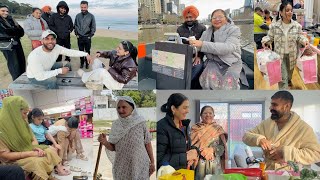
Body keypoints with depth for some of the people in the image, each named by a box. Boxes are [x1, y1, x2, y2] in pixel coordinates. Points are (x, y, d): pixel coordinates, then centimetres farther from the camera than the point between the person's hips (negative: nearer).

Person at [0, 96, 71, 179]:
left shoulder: (22, 122, 4)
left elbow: (33, 139, 10)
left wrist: (36, 148, -14)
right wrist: (30, 153, -25)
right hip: (13, 159, -8)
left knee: (51, 150, -7)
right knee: (37, 162, -31)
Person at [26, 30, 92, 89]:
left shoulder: (56, 48, -21)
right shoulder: (34, 56, -39)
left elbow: (70, 52, -10)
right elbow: (39, 76, -41)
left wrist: (86, 54, -19)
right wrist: (60, 71, -37)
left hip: (48, 69, 7)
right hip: (34, 76, -7)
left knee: (67, 64, 3)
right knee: (52, 79, -32)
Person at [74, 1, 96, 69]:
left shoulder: (91, 16, -4)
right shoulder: (78, 16, 3)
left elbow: (93, 27, -1)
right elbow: (75, 25, 11)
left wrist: (90, 35, -6)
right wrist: (76, 34, 2)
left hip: (87, 37, -2)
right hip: (80, 37, 2)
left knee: (87, 51, 4)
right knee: (81, 51, 10)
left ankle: (87, 63, 15)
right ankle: (82, 63, 22)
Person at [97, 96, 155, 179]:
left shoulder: (141, 123, -11)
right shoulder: (115, 125, -3)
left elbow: (147, 144, -3)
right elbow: (113, 148, 2)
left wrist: (152, 162, 1)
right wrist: (105, 142, -18)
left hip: (140, 165, -2)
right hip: (121, 168, 2)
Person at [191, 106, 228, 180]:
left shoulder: (218, 129, 6)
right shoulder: (195, 128, 5)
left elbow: (222, 147, 3)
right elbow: (190, 144, -1)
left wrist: (212, 150, -14)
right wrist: (199, 151, -18)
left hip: (215, 164, 1)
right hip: (198, 163, -1)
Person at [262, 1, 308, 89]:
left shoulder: (297, 25, -7)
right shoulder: (274, 26, -11)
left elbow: (299, 37, 1)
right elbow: (270, 37, -1)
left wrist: (304, 40, -20)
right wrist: (265, 40, -22)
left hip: (292, 54, 3)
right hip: (280, 55, -3)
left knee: (290, 70, 27)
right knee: (282, 76, -5)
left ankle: (289, 80, 61)